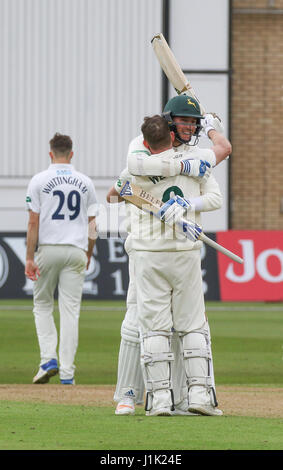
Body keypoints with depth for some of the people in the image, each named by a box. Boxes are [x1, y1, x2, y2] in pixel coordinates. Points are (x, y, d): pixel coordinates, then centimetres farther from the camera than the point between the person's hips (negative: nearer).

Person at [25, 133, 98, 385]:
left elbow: (34, 222, -7)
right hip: (76, 251, 2)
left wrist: (30, 258, -6)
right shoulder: (85, 182, 6)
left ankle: (49, 358, -3)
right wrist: (88, 254, 19)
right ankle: (67, 372, 0)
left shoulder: (39, 181, -3)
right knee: (70, 310, 2)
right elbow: (92, 224, 7)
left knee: (42, 305, 14)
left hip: (48, 250, -2)